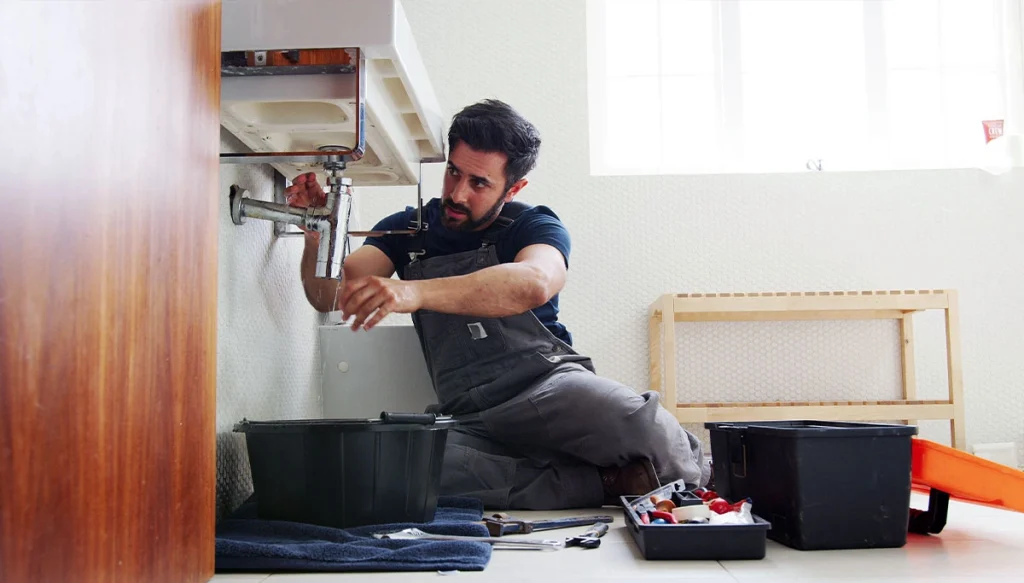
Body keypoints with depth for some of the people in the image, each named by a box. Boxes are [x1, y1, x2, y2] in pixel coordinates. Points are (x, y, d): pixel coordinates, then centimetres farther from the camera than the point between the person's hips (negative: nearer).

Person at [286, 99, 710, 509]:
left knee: (642, 424, -36)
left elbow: (534, 283, -24)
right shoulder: (407, 230, 14)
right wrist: (318, 233, -20)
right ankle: (607, 482, -22)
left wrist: (414, 292, -39)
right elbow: (332, 297, 2)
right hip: (469, 421, 3)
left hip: (549, 384, -2)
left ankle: (699, 483, 2)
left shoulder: (533, 226, 3)